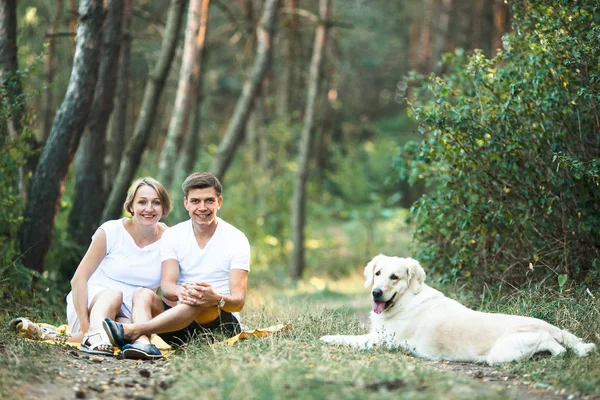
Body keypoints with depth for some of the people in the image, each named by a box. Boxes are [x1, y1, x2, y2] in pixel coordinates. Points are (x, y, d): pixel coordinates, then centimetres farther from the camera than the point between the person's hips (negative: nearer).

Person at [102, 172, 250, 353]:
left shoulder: (236, 240, -3)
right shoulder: (173, 236, 5)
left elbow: (238, 302, -10)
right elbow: (166, 285, -8)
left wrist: (217, 299, -36)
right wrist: (181, 292, -35)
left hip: (222, 320, -3)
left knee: (201, 301, -36)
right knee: (143, 293, -23)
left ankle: (131, 331, -54)